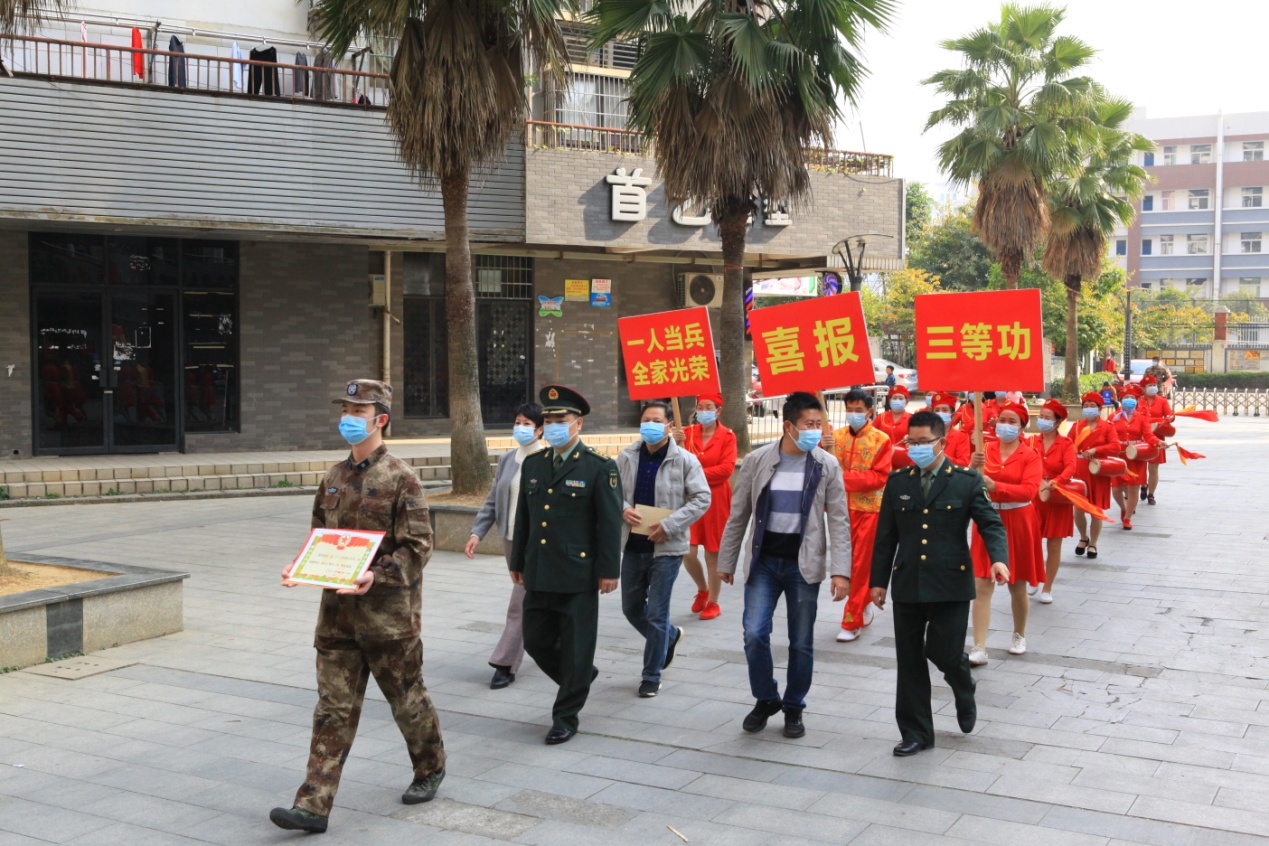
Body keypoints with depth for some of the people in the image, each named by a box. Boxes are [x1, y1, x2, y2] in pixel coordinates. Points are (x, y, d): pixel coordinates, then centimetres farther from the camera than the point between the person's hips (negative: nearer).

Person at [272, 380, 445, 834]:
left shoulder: (401, 477, -10)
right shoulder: (334, 477, 9)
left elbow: (418, 546, -14)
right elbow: (319, 536, 18)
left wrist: (377, 576, -27)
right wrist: (299, 568, -1)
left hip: (388, 614, -5)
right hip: (338, 613, 5)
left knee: (406, 698, 12)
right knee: (333, 708, 4)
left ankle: (430, 768, 36)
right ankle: (314, 805, 5)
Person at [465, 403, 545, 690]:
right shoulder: (507, 460, 9)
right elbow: (493, 501, 11)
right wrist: (477, 533, 1)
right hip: (511, 539, 7)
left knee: (521, 603, -6)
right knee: (531, 600, 19)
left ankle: (505, 665, -1)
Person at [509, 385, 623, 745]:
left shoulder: (600, 467, -7)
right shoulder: (533, 465, 10)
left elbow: (610, 523, -8)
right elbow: (523, 517, 16)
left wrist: (609, 570, -11)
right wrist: (517, 562, 16)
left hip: (579, 576, -6)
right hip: (539, 576, 6)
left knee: (575, 649, 3)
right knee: (536, 642, 12)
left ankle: (565, 717, 16)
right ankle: (580, 677, 37)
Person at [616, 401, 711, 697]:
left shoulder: (685, 460, -8)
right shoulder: (626, 457, 2)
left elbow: (702, 498, -9)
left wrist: (669, 524, -18)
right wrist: (623, 508, -12)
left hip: (666, 547, -5)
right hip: (632, 545, 5)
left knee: (656, 614, 0)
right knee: (631, 608, 16)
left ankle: (651, 677, 15)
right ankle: (670, 636, 44)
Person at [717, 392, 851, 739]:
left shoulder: (827, 466, -4)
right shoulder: (756, 460, -3)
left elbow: (838, 521, -5)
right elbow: (738, 515, 4)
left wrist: (840, 571, -12)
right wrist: (726, 562, 6)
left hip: (804, 564, 0)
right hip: (763, 561, 0)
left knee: (801, 643, 6)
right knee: (754, 635, -7)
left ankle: (794, 708, 24)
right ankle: (765, 699, 16)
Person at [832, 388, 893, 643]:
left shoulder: (881, 440, -5)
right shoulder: (836, 436, 6)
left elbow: (879, 477, -12)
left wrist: (845, 477, -22)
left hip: (868, 509, -4)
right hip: (841, 507, 4)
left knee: (860, 565, -1)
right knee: (845, 562, 12)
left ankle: (852, 622, 6)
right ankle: (865, 603, 34)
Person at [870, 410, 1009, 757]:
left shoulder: (966, 481, -1)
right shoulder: (897, 482, 8)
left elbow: (990, 524, -5)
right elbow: (886, 535, 11)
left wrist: (999, 558, -24)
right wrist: (879, 580, 9)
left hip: (950, 584, -3)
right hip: (907, 583, 3)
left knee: (945, 652, -5)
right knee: (910, 662, 6)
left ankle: (965, 695, 31)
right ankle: (915, 732, 19)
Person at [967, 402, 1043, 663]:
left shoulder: (1030, 455, -4)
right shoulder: (985, 449, 2)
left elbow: (1029, 490, -19)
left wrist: (995, 486, -31)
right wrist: (972, 468, -26)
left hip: (1018, 522, -1)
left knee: (1017, 586, 12)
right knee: (983, 586, -5)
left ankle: (1019, 635, 36)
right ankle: (979, 648, -5)